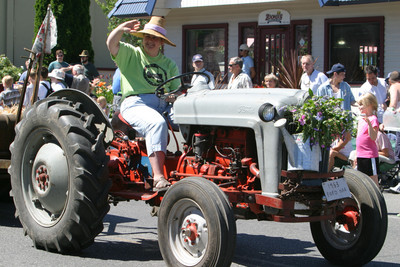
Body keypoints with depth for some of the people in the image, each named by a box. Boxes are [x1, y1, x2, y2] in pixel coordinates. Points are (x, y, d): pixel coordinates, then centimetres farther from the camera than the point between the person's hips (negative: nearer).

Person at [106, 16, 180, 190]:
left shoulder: (169, 64, 26)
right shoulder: (130, 54, 15)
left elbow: (177, 90, 21)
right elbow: (111, 44, -4)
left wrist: (173, 96, -3)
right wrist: (121, 29, -23)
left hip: (163, 104, 5)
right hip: (136, 103, -4)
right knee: (157, 123, -37)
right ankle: (158, 177, -44)